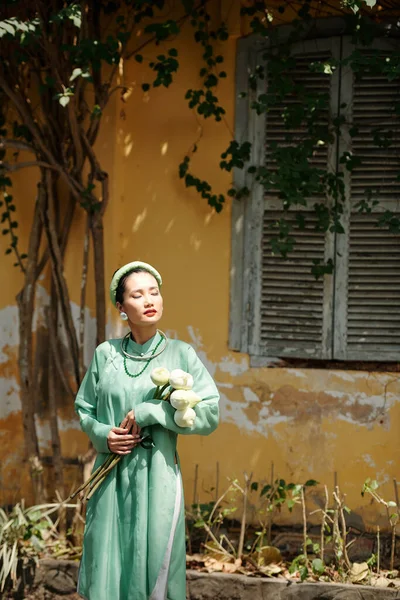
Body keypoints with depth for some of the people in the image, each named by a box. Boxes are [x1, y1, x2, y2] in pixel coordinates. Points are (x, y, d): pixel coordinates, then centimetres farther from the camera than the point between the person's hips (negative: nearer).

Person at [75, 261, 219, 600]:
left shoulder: (180, 354, -1)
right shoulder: (106, 354, 6)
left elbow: (210, 414, -8)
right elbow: (84, 409, 15)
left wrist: (148, 412, -13)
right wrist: (103, 435, -6)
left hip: (157, 475, -2)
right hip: (111, 479, 2)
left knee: (153, 571, 1)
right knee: (107, 572, 5)